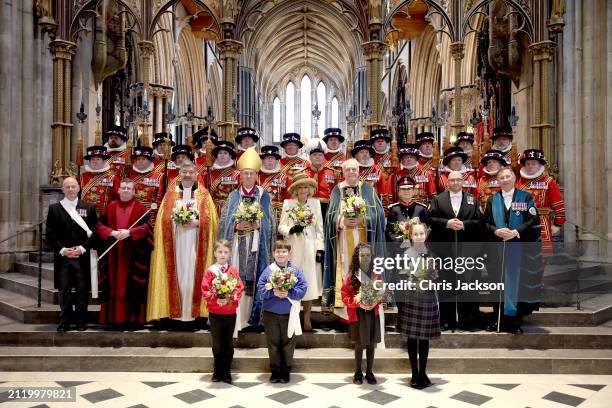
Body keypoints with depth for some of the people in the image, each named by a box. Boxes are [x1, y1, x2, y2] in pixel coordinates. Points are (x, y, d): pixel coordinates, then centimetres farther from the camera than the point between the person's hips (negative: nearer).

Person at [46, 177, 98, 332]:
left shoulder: (89, 208, 6)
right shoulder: (54, 208, 7)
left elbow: (94, 232, 2)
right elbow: (50, 234, 3)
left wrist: (82, 248, -10)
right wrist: (62, 250, -9)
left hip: (83, 256, 0)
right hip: (62, 256, 1)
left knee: (82, 290, 5)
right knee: (64, 290, 6)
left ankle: (81, 322, 15)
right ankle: (65, 322, 15)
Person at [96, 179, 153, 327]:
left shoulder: (140, 208, 4)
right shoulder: (110, 207, 12)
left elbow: (146, 227, -6)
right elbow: (100, 226, 7)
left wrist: (129, 232, -19)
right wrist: (112, 233, -12)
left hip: (134, 254, -3)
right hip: (113, 254, 3)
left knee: (133, 286, -3)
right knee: (114, 284, 3)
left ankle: (133, 318, 2)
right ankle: (113, 317, 9)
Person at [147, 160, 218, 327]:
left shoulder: (203, 194, 7)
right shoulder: (171, 193, 9)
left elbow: (210, 219, 2)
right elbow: (164, 219, 5)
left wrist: (195, 222, -14)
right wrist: (177, 221, -13)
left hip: (195, 243, -1)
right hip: (176, 242, 1)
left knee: (193, 276, -1)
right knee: (177, 275, 1)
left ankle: (192, 313, 7)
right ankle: (176, 313, 8)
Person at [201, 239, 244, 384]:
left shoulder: (233, 271, 3)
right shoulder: (210, 271, -1)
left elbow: (240, 288, -4)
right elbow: (205, 291, -7)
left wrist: (229, 298, -19)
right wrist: (217, 299, -21)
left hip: (230, 312, 1)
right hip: (214, 312, -1)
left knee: (228, 344, 8)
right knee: (217, 345, 8)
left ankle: (227, 373, 20)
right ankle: (217, 372, 23)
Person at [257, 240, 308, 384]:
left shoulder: (295, 270, -1)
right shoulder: (268, 269, 0)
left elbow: (303, 287, -6)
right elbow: (260, 287, -4)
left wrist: (288, 293, -19)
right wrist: (273, 292, -19)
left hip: (289, 314, 0)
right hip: (271, 313, 1)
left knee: (288, 343, 8)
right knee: (273, 343, 10)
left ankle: (286, 371, 23)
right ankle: (275, 371, 25)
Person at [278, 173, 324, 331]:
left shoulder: (315, 203, 5)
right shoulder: (288, 203, 3)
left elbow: (319, 228, 5)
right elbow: (281, 226, 4)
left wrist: (320, 248, -1)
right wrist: (291, 230, -16)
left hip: (310, 249, 1)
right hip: (293, 249, 0)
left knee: (309, 282, 0)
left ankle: (307, 319, 10)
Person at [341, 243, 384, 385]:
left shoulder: (377, 275, 0)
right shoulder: (351, 275, -5)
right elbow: (345, 296, -4)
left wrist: (375, 302, -14)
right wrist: (358, 303, -17)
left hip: (373, 313, 2)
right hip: (357, 314, -1)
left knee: (371, 344, 9)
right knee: (359, 345, 7)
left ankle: (369, 372, 24)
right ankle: (358, 373, 22)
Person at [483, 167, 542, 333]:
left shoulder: (526, 198, 4)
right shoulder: (492, 200, 10)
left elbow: (534, 220, -3)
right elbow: (486, 222, 7)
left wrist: (516, 232, -15)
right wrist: (496, 231, -12)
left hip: (520, 248, -2)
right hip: (497, 249, 2)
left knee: (517, 282, 0)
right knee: (499, 283, 5)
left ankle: (515, 320, 8)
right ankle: (500, 319, 14)